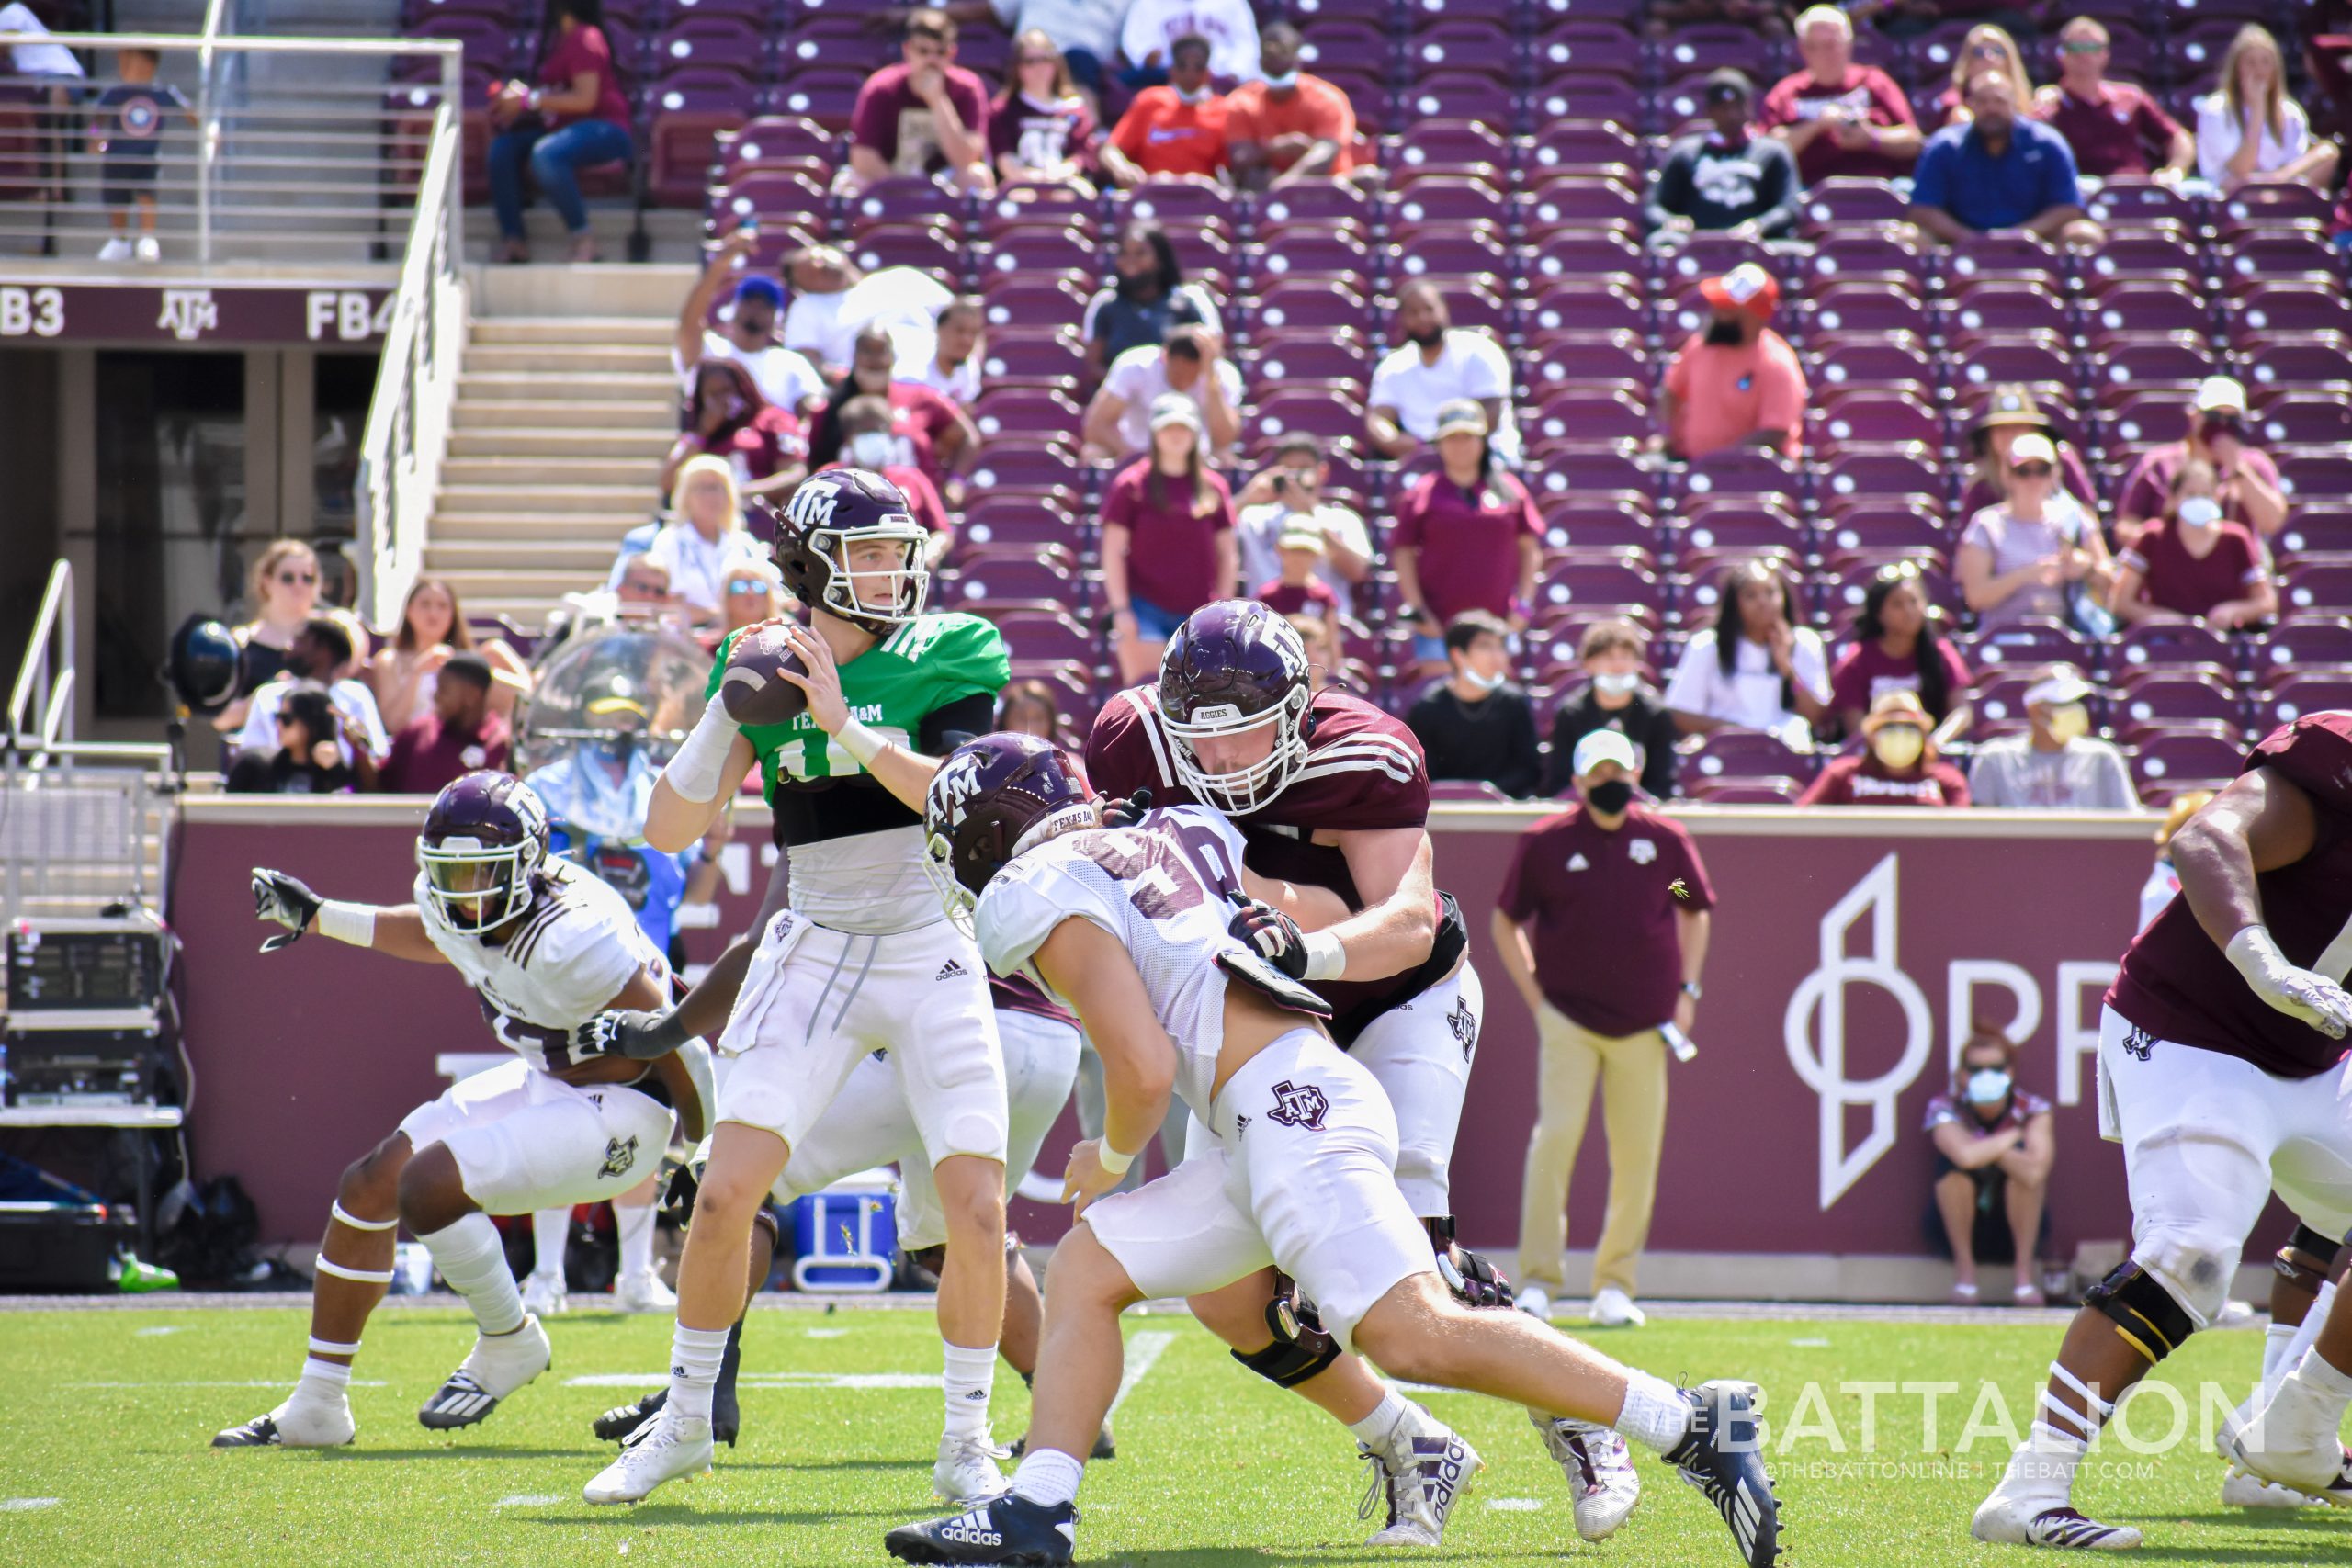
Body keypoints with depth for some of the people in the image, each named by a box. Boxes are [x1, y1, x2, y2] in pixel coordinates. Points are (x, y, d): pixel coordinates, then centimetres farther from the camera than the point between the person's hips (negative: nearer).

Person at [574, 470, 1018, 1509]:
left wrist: (845, 726, -28)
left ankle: (966, 1442, 6)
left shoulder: (945, 660, -4)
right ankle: (685, 1420, 10)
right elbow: (670, 830, -4)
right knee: (725, 1194, -9)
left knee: (977, 1209, -11)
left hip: (934, 961, -1)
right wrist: (728, 713, -18)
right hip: (814, 956, 1)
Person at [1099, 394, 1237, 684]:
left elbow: (1227, 554, 13)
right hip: (1144, 607, -3)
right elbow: (1113, 551, -2)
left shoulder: (1214, 488, 9)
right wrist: (1120, 609, -8)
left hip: (1197, 613, 3)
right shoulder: (1132, 485, 0)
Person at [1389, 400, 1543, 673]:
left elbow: (1531, 549, 13)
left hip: (1495, 620, 2)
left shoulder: (1510, 490, 9)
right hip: (1438, 624, -2)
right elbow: (1402, 554, 3)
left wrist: (1523, 602, 4)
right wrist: (1417, 609, -5)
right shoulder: (1423, 493, 3)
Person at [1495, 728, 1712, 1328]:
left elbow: (1695, 912, 18)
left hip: (1644, 1023, 2)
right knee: (1555, 1137, -13)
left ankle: (1615, 1284, 12)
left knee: (1637, 1153, 2)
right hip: (1568, 1017, -2)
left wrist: (1686, 990, 9)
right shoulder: (1545, 842, -1)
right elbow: (1505, 921, 8)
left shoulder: (1666, 839, 5)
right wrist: (1534, 997, 1)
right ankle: (1537, 1280, -10)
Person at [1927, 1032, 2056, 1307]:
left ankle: (2026, 1271, -18)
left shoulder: (2034, 1110, -14)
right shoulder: (1945, 1108, -15)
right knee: (1952, 1159, -27)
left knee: (2024, 1164, -28)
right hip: (1962, 1228, 0)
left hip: (2018, 1228, 0)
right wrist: (2012, 1137, -23)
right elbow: (1965, 1155, -38)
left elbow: (2035, 1172, -34)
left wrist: (1984, 1148, -28)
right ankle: (1964, 1269, -17)